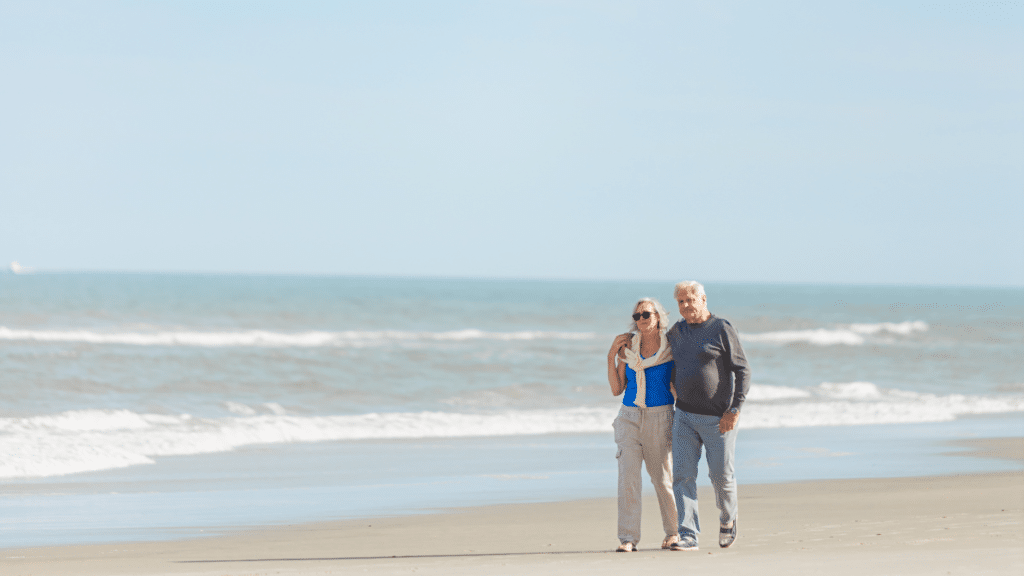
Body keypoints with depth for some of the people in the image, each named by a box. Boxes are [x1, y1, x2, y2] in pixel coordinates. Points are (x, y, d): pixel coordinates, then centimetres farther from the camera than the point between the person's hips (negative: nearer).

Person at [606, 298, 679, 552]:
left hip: (660, 417, -2)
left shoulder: (672, 346, -2)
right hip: (630, 417, 2)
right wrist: (612, 356, -3)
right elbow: (617, 389, 5)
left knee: (663, 478, 5)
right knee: (627, 476, -10)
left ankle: (673, 531, 27)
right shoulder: (628, 346, 5)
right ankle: (628, 538, -10)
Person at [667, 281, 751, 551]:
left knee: (722, 475, 5)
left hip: (717, 418, -4)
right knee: (683, 475, -7)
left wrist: (735, 410, -17)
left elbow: (742, 371, -9)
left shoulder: (722, 329, -7)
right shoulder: (677, 331, 10)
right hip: (684, 415, 4)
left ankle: (727, 519, 33)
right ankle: (688, 535, -9)